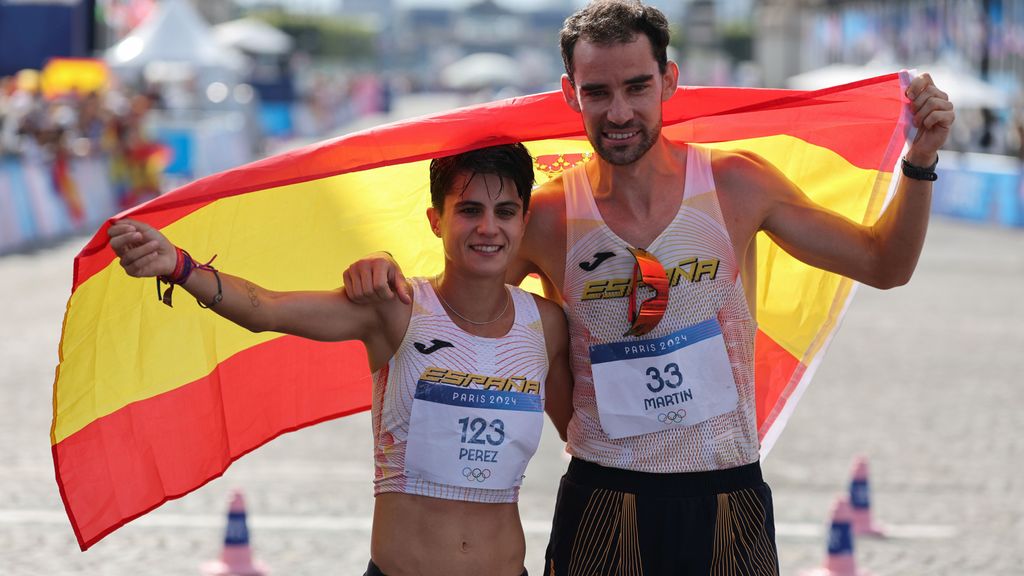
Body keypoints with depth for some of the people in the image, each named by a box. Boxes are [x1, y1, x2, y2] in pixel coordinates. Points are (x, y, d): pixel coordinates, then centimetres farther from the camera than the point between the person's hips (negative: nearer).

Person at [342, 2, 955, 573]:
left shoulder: (736, 186, -2)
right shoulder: (547, 216, -5)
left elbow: (883, 265, 6)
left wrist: (921, 159, -7)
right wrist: (387, 275, -15)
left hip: (729, 502, 1)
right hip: (604, 507, -1)